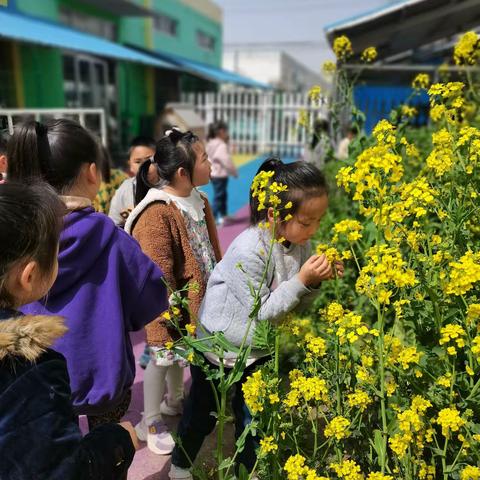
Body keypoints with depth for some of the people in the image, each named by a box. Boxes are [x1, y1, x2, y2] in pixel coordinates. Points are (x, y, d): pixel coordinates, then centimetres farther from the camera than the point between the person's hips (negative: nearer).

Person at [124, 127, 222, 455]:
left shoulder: (198, 201, 1)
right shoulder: (157, 214, -27)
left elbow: (212, 249, 11)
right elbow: (159, 276, -24)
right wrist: (169, 314, -19)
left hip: (199, 299, 8)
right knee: (163, 357, 11)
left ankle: (175, 399, 51)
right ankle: (150, 422, 33)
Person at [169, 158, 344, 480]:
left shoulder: (300, 243, -10)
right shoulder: (248, 251, -31)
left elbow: (297, 305, -1)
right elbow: (261, 314, -26)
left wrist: (315, 282, -20)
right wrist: (301, 280, -30)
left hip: (259, 350, 5)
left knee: (253, 417, 16)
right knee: (203, 413, 18)